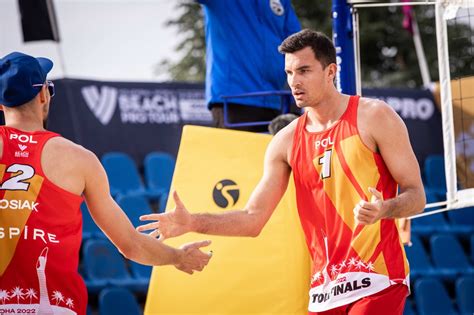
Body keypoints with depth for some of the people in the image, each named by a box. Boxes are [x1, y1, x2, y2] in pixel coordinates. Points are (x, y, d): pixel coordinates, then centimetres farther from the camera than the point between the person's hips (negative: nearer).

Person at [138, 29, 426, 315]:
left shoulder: (373, 116, -3)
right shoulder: (287, 141, 10)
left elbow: (416, 196, -4)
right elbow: (253, 218, 8)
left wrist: (383, 209, -25)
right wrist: (192, 223, -6)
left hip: (377, 279, -5)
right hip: (326, 286, 5)